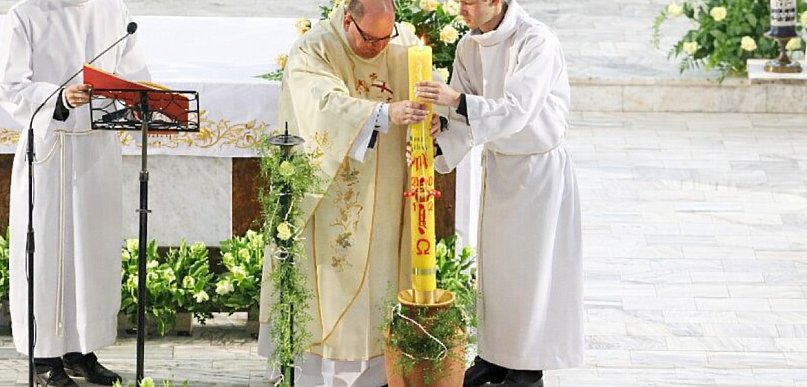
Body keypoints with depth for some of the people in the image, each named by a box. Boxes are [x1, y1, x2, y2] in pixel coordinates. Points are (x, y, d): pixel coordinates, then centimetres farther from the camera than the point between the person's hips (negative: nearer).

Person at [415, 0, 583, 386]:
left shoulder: (536, 42, -22)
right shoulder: (469, 46, -2)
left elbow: (517, 110, -30)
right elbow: (467, 117, 0)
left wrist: (458, 100, -40)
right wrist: (440, 147, -17)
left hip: (540, 165, -6)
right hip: (497, 163, 7)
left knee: (531, 263, 1)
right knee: (494, 261, 13)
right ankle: (494, 354, 25)